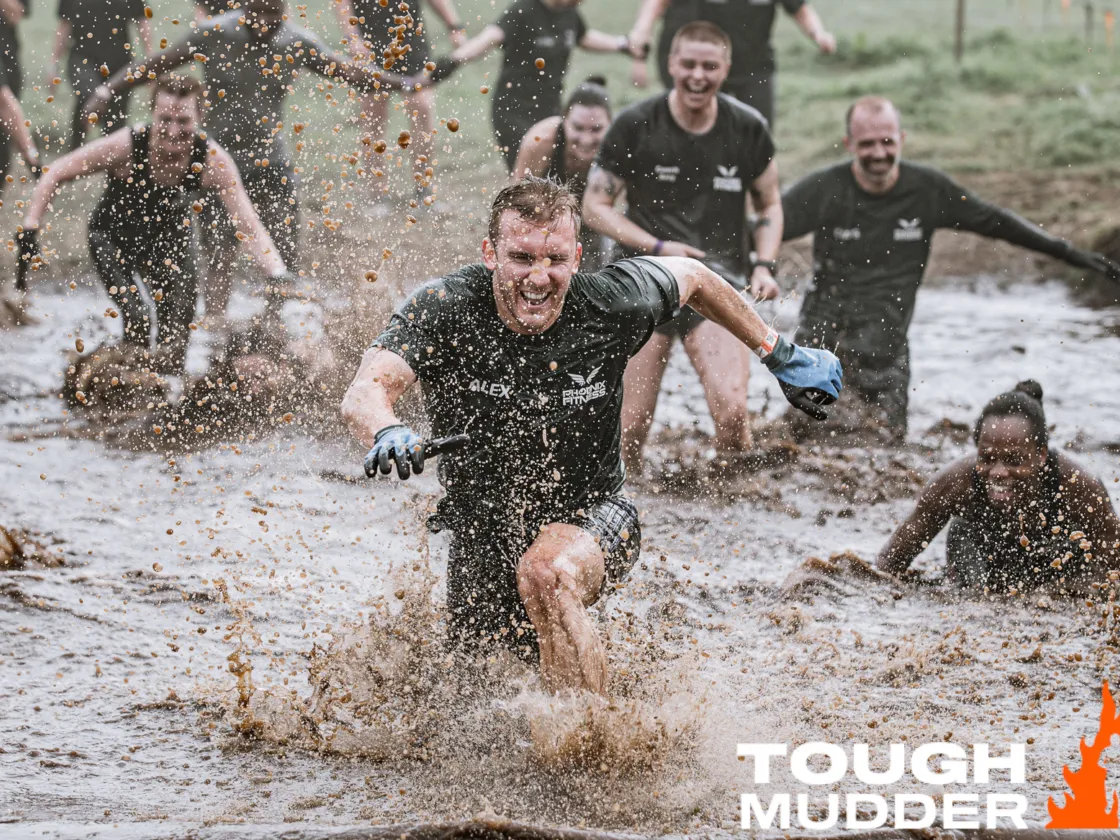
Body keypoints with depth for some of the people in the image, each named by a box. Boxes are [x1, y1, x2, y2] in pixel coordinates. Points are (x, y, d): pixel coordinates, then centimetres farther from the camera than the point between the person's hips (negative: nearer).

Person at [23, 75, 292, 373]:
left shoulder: (213, 161, -28)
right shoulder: (125, 147, -33)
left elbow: (249, 228, -26)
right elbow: (55, 175, -19)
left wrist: (279, 276, -40)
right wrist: (30, 230, -23)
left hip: (172, 240, 2)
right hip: (113, 238, -2)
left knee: (177, 334, 3)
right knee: (137, 317, -20)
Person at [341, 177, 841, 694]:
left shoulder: (611, 305, -20)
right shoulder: (445, 308, -23)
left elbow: (691, 276, 2)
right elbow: (366, 391, -36)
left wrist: (781, 357, 9)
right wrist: (387, 432, -61)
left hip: (588, 515, -2)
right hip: (480, 527, 2)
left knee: (547, 575, -37)